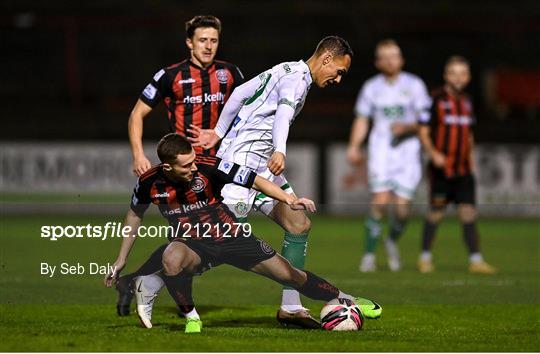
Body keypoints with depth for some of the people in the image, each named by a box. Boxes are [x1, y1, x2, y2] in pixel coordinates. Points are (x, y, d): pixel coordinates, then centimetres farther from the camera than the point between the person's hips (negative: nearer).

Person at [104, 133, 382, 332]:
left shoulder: (209, 167, -23)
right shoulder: (149, 183, -15)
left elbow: (253, 180, -17)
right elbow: (135, 215, 6)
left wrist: (289, 199, -30)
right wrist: (121, 260, 10)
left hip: (230, 236, 0)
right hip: (191, 244, 0)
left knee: (291, 274, 1)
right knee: (171, 259, -38)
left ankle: (346, 299, 25)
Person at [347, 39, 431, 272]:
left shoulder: (414, 85, 4)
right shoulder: (371, 87, 8)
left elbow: (425, 121, 3)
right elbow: (362, 119, 14)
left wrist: (407, 127, -16)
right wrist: (354, 147, 1)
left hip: (407, 151, 0)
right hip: (381, 150, 0)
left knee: (402, 208, -7)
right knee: (380, 202, -17)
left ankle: (392, 242, 25)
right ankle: (369, 255, -7)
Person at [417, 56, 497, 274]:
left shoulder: (466, 102, 13)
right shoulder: (436, 100, -5)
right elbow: (423, 132, -7)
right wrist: (433, 153, -21)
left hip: (463, 170, 4)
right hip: (441, 169, -4)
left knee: (468, 213, -4)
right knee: (435, 214, 1)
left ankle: (475, 260, -6)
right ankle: (425, 258, 16)